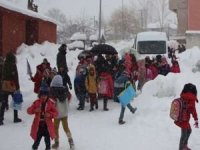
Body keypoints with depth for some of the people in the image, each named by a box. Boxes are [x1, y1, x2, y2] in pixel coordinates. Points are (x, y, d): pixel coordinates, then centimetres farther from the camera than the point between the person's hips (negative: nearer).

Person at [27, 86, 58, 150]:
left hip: (47, 126, 0)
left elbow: (55, 113, -2)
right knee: (37, 140, 9)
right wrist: (35, 110, -24)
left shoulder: (51, 103, -4)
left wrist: (50, 114, -22)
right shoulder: (36, 102, -2)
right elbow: (29, 111, -4)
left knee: (47, 141, 10)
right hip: (38, 126, 0)